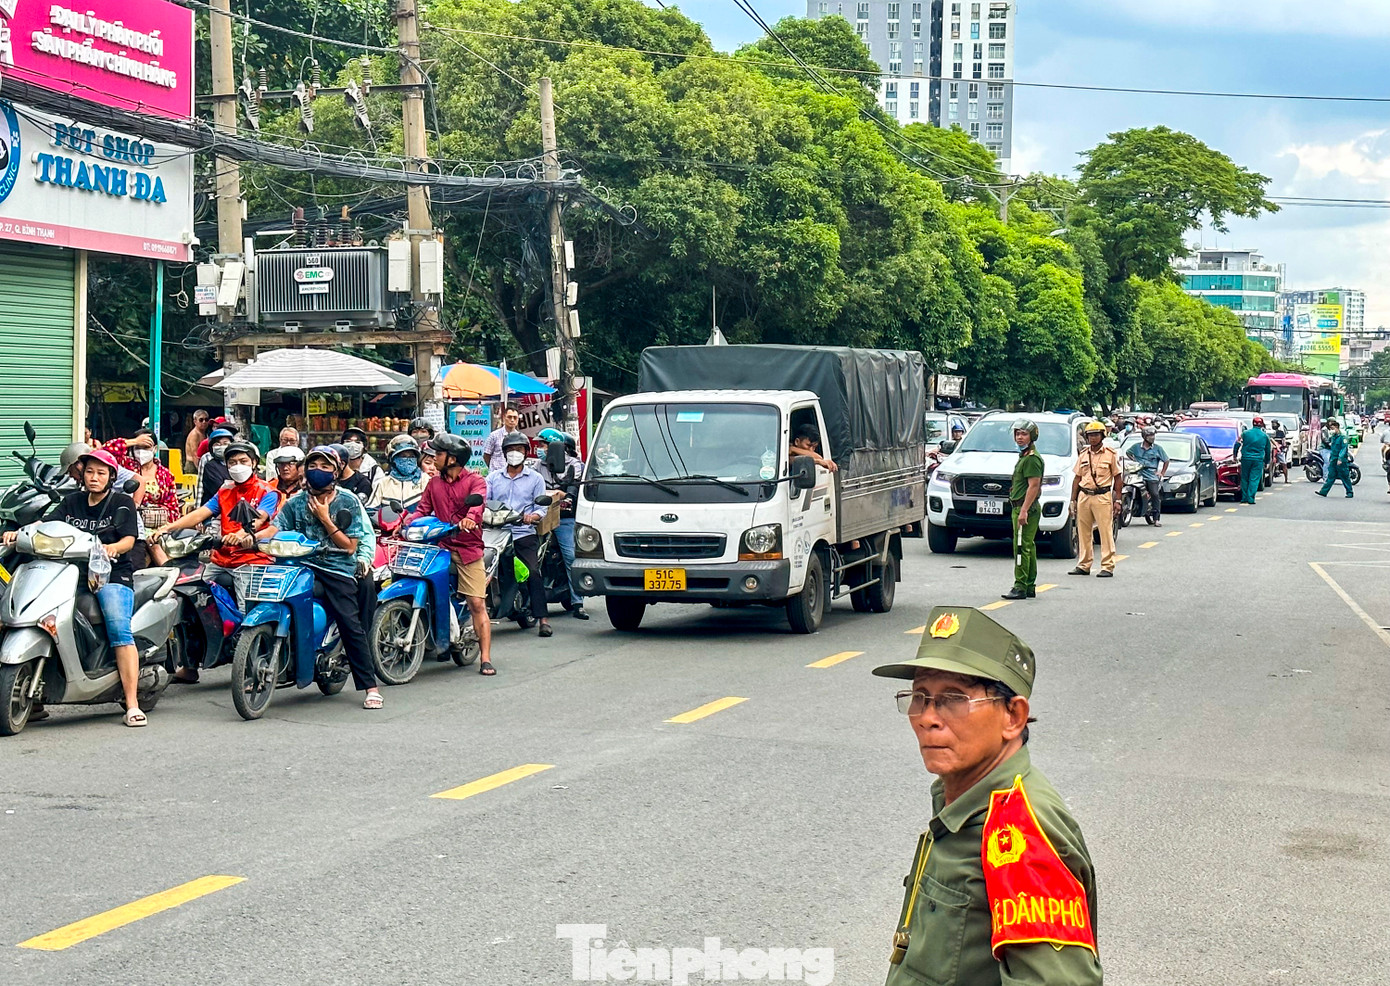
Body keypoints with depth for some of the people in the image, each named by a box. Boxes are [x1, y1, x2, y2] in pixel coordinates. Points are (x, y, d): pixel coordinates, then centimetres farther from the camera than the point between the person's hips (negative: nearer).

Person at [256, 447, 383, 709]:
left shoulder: (348, 502, 4)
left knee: (350, 625, -14)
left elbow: (349, 546, 0)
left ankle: (370, 687, -7)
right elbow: (275, 529, 0)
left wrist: (325, 519, -8)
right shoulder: (296, 501, 11)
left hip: (338, 571, -2)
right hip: (303, 567, 2)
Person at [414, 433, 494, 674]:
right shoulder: (434, 484, 18)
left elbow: (478, 501, -19)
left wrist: (470, 518, -40)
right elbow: (423, 509, 10)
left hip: (468, 548, -4)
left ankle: (485, 659, -6)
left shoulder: (474, 481, 1)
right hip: (440, 546, 4)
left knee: (477, 604, -7)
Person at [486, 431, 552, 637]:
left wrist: (531, 517, -16)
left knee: (533, 572, -16)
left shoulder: (535, 478, 12)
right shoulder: (493, 478, 19)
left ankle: (543, 618, -18)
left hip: (524, 534, -3)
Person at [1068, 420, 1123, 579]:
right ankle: (1084, 565, 13)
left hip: (1102, 497, -5)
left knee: (1106, 531, -6)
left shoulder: (1111, 454, 1)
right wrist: (1073, 500, 9)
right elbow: (1077, 478, 15)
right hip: (1084, 496, 5)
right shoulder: (1083, 455, 13)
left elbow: (1118, 478, 1)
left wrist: (1118, 500, -5)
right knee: (1083, 531, 6)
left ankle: (1108, 567, -5)